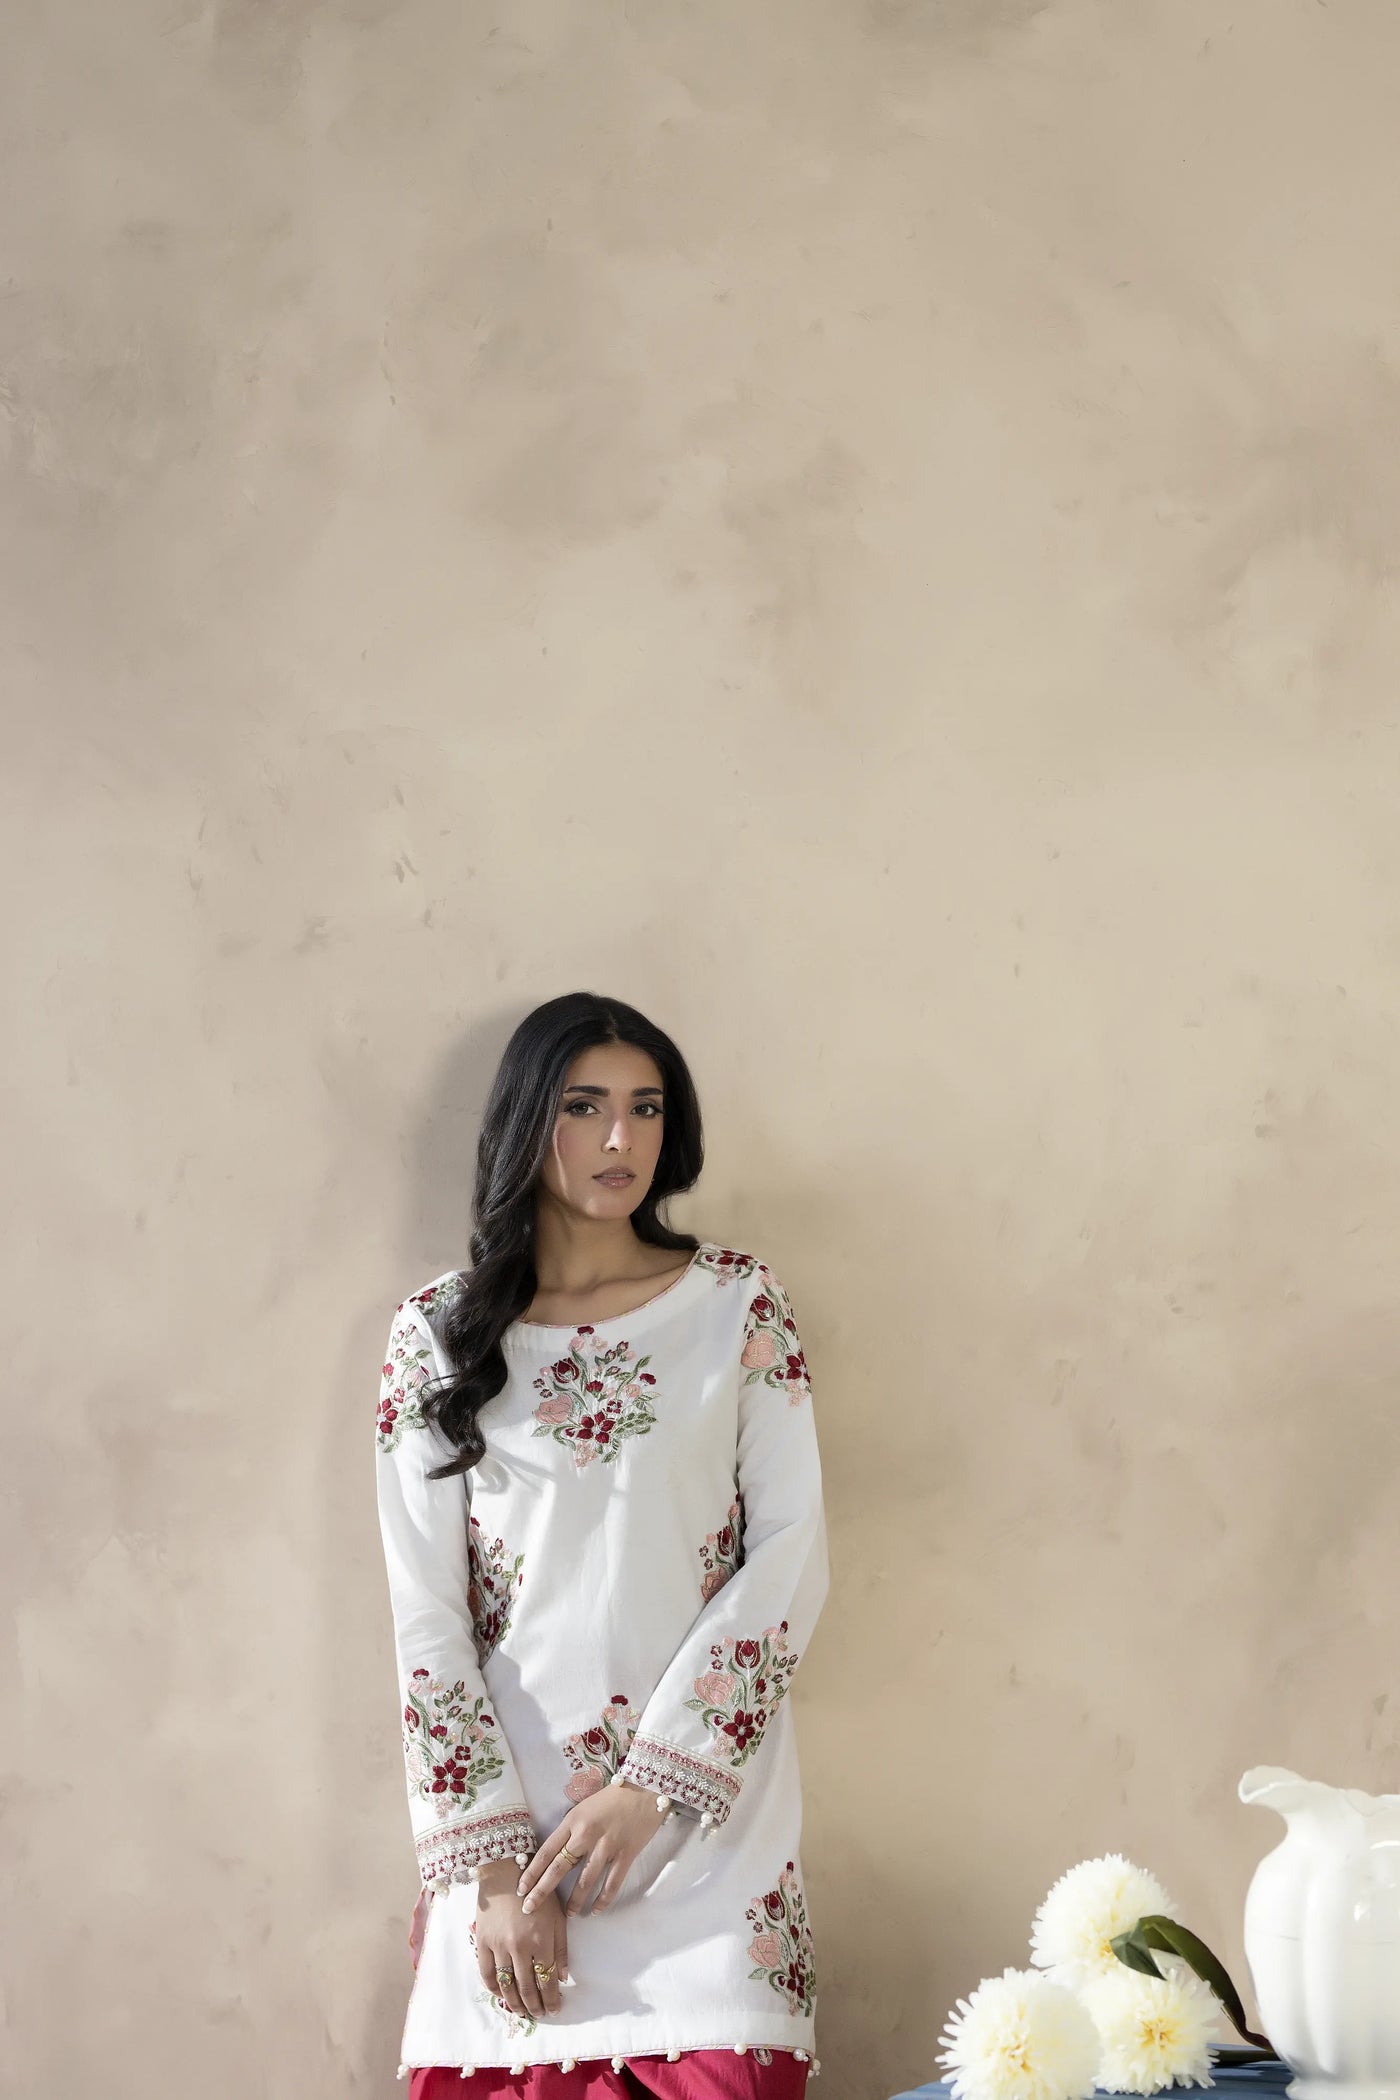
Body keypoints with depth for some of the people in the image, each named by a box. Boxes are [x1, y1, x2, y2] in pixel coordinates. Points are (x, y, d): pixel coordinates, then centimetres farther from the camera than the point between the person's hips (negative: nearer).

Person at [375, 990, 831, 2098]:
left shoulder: (738, 1303, 4)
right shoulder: (440, 1331, 4)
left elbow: (791, 1554, -1)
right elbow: (425, 1609, 1)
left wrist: (652, 1781, -10)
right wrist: (493, 1861, -7)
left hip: (707, 1803, 0)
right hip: (511, 1803, 0)